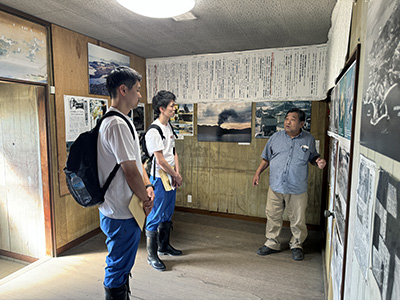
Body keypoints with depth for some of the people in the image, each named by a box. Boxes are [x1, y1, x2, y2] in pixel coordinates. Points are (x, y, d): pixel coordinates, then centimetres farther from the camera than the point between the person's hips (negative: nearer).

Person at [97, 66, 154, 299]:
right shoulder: (118, 124, -23)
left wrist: (147, 186, 2)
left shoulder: (124, 121, 12)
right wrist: (145, 200, -9)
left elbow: (136, 160, 14)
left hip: (123, 209, 11)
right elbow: (130, 171, -24)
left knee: (122, 265, 27)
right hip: (122, 213, -11)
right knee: (118, 268, 9)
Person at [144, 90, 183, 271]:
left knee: (167, 215, 19)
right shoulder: (154, 131, -18)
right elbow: (160, 160, -19)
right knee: (155, 217, 1)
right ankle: (151, 255, 15)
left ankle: (164, 246, 36)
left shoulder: (169, 127, 10)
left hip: (170, 178, 9)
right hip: (159, 178, -9)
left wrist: (177, 174, 3)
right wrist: (176, 175, -8)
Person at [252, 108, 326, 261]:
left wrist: (318, 161, -8)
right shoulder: (276, 137, 3)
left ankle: (296, 245, 32)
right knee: (273, 217, 11)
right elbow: (266, 158, 10)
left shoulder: (308, 139, 1)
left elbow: (312, 157, 15)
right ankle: (272, 243, 30)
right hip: (275, 187, 2)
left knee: (298, 220, 9)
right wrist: (258, 173, 4)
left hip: (297, 189, -1)